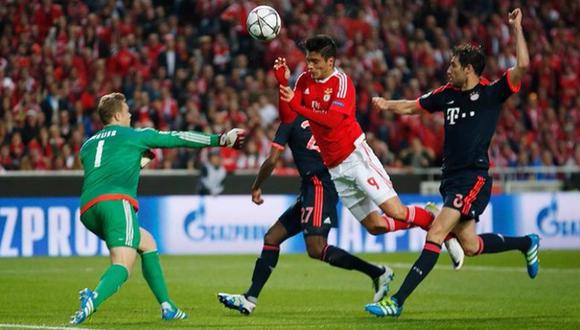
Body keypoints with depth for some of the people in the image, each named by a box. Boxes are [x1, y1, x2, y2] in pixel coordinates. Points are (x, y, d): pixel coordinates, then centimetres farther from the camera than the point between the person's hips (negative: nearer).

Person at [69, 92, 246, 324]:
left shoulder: (87, 146, 28)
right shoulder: (134, 136, 14)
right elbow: (178, 138, 18)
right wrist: (220, 139, 24)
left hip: (87, 209, 7)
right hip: (116, 201, -7)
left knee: (146, 243, 25)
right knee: (123, 264, -16)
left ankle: (167, 307, 21)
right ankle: (93, 299, -47)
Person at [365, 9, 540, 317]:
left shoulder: (491, 93, -6)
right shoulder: (448, 94, 12)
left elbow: (522, 65, -17)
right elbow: (413, 106, 23)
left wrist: (517, 28, -16)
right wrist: (388, 105, 5)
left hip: (473, 178, -8)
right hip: (451, 178, 8)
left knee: (436, 233, -17)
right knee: (470, 246, 14)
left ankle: (396, 302, -22)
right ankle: (526, 243, 40)